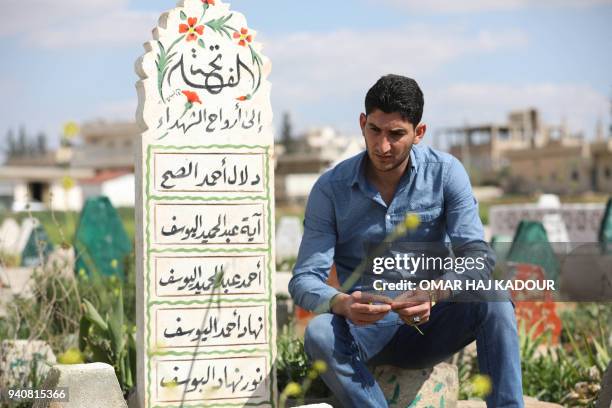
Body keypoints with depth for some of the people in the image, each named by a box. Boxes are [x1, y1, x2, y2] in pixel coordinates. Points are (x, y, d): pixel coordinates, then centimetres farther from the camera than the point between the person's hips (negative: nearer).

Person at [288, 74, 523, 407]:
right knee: (319, 333, -33)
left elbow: (478, 257, -14)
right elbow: (304, 279, -10)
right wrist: (342, 304, -35)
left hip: (431, 323, 0)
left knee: (493, 302, -30)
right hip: (367, 328, 0)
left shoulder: (445, 173, -6)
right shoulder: (330, 189, -7)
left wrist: (433, 294, -36)